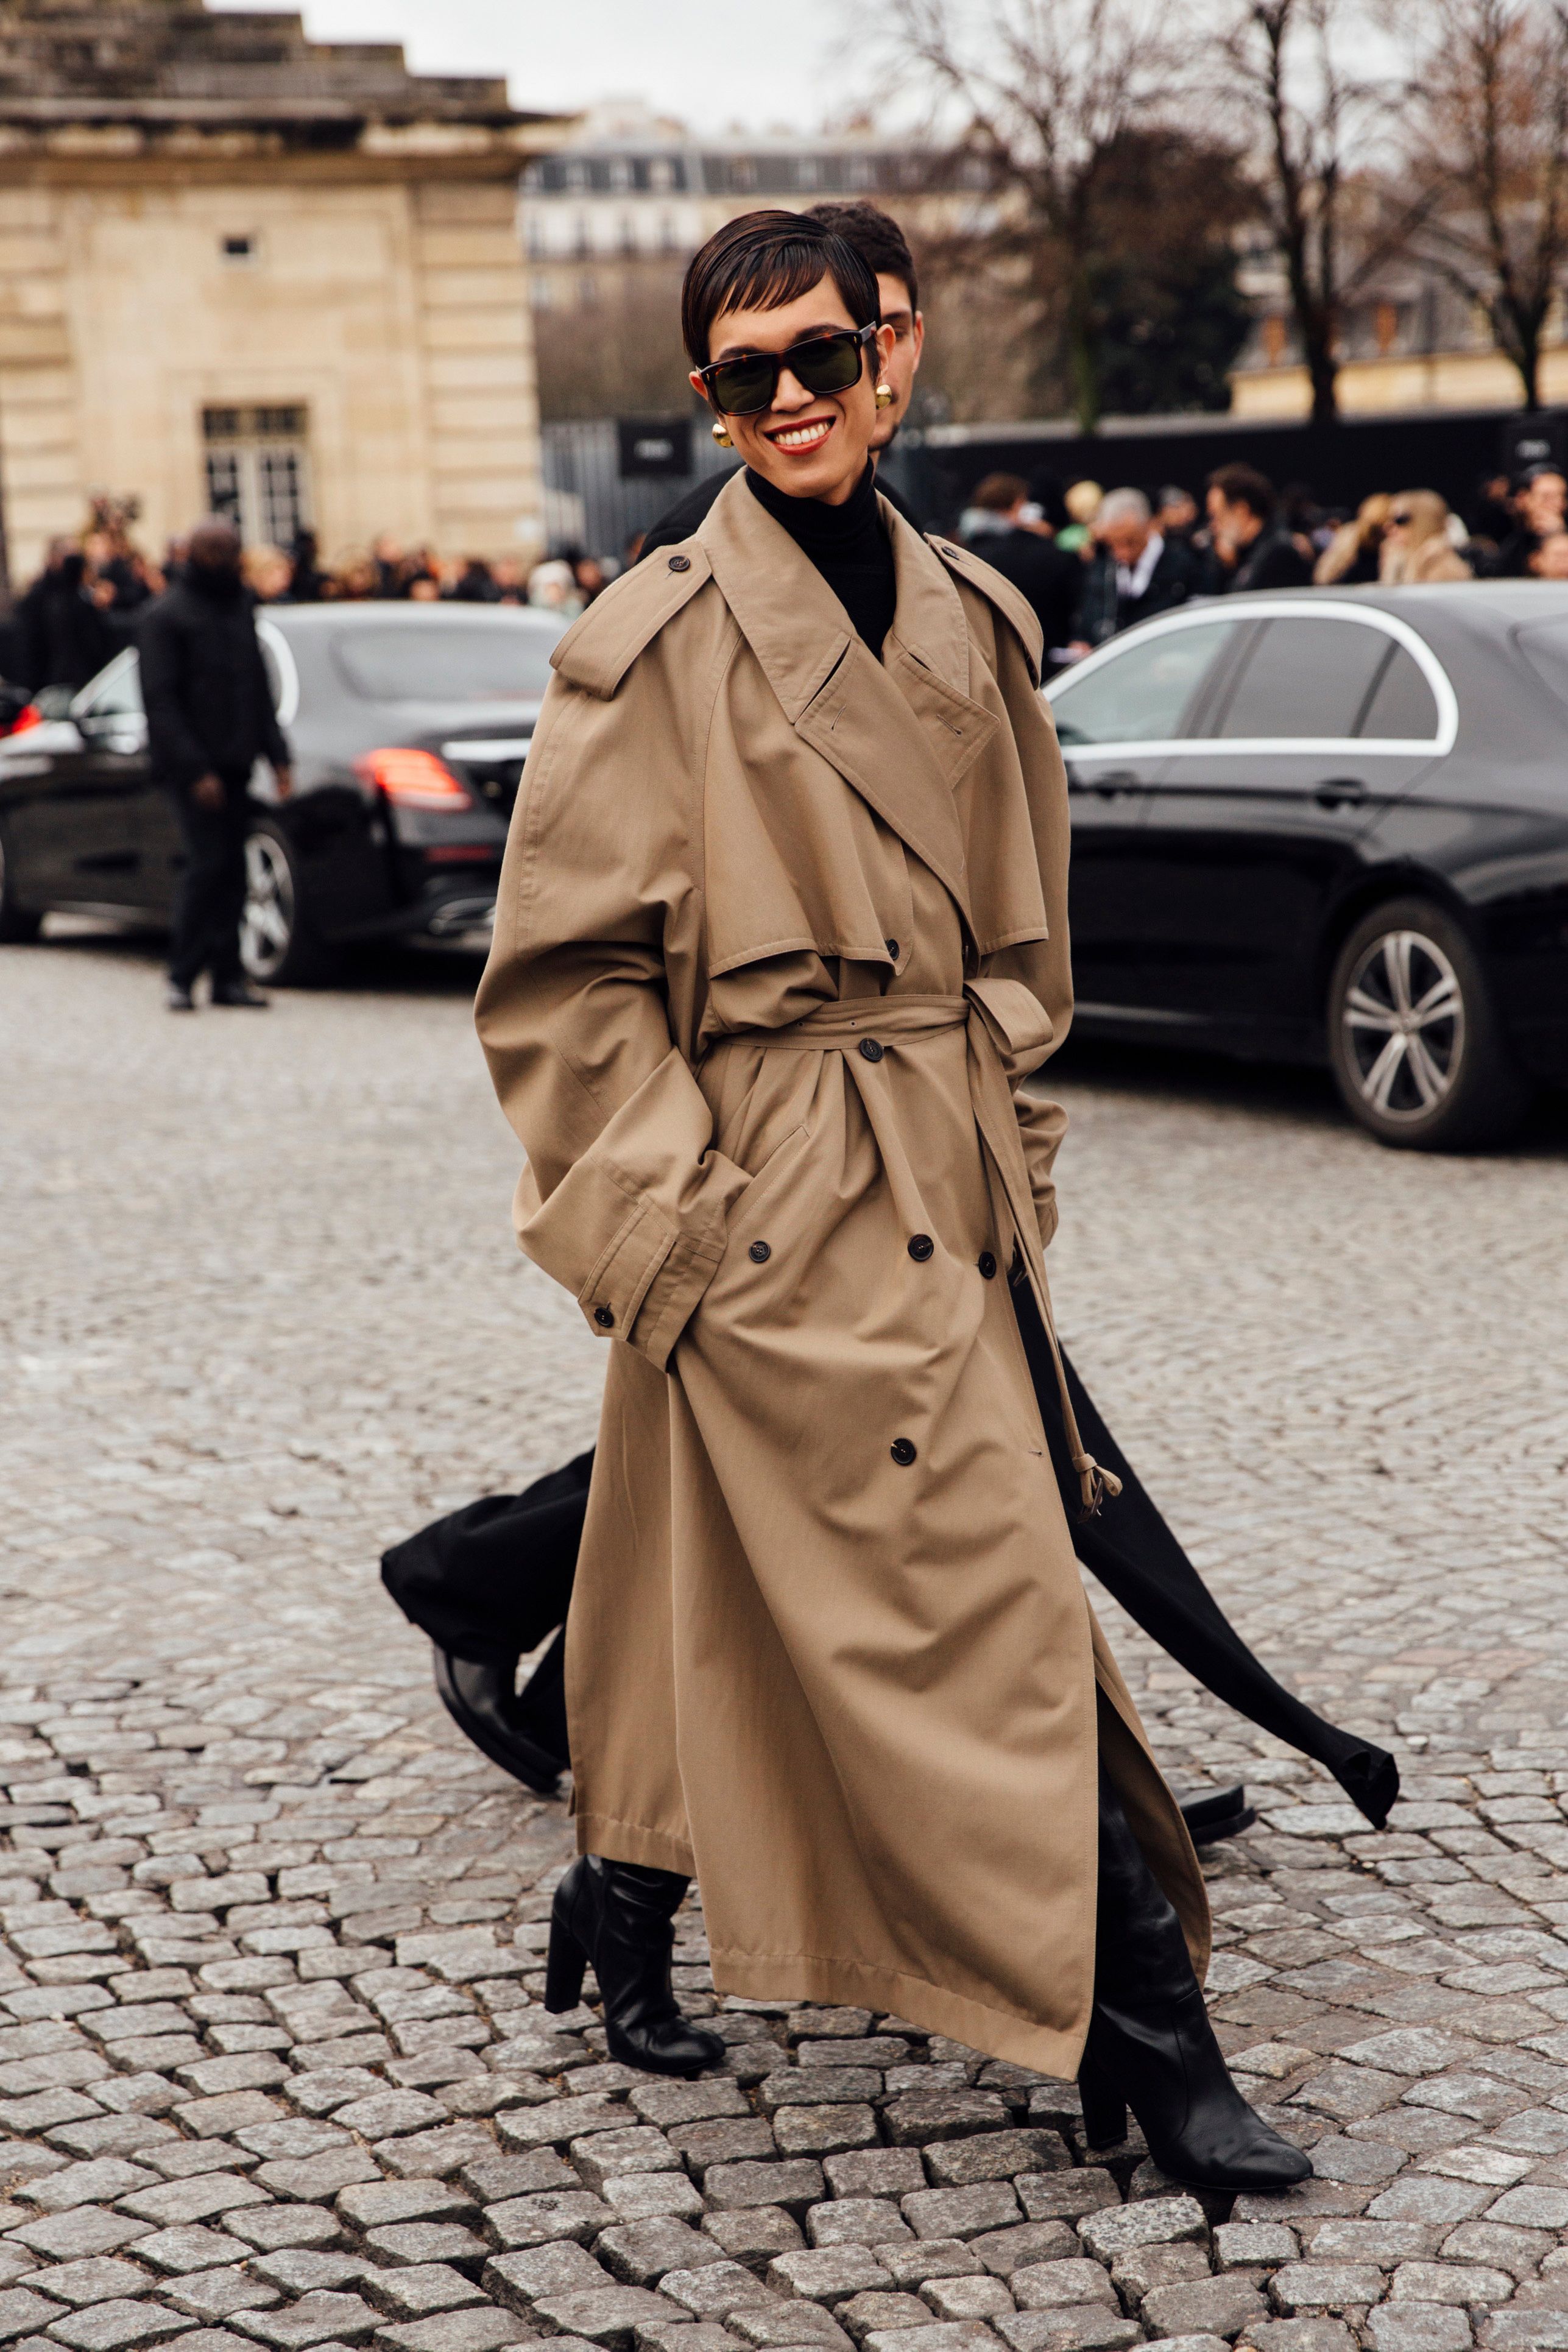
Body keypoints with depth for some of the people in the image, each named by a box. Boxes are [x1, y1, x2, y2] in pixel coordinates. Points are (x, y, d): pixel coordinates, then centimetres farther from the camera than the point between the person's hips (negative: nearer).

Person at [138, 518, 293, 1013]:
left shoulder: (240, 606, 16)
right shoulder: (165, 618, -6)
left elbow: (258, 688, 21)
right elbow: (161, 700, -11)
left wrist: (276, 754, 12)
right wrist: (195, 769, -17)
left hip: (234, 763, 6)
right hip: (195, 765, -6)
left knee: (231, 869, 4)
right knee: (208, 865, -12)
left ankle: (227, 977, 7)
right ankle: (181, 977, -4)